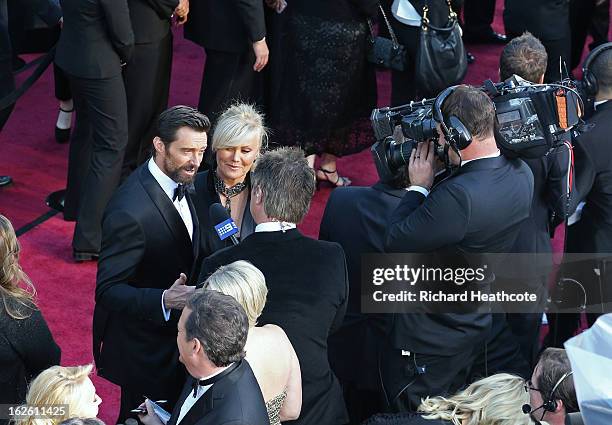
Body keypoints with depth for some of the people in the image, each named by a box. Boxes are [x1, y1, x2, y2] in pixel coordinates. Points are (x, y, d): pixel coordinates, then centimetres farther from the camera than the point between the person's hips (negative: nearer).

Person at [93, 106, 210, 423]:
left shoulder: (177, 181, -4)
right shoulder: (129, 212, -32)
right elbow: (107, 290, -29)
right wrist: (164, 300, -43)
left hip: (174, 333, 8)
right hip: (145, 348, -8)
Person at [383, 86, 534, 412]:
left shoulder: (459, 196, -37)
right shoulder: (521, 174, -9)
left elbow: (396, 243, -27)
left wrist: (418, 186, -16)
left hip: (429, 340, -8)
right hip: (475, 322, 8)